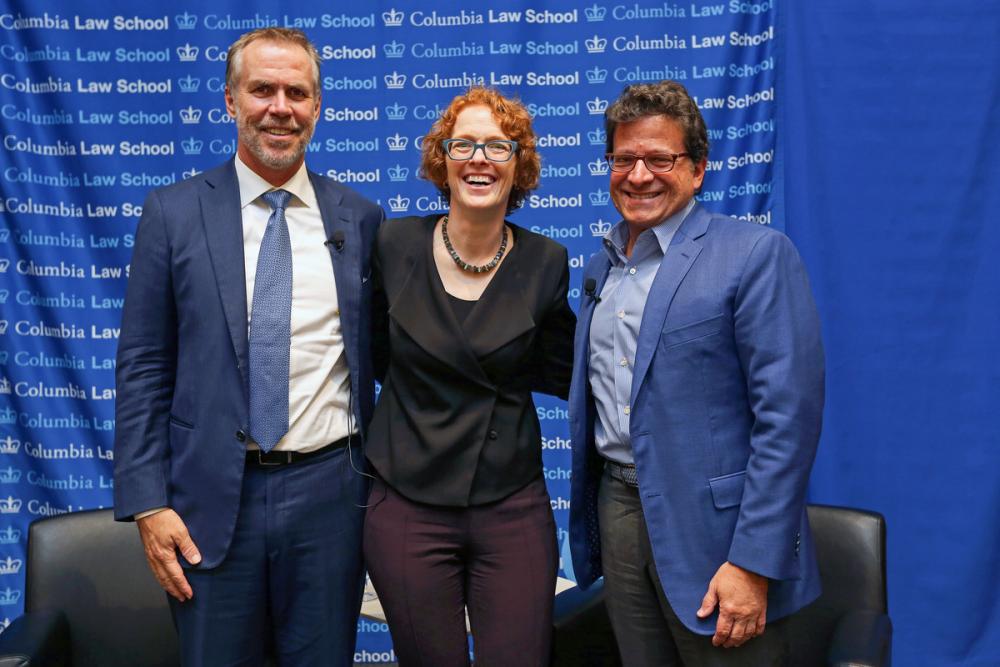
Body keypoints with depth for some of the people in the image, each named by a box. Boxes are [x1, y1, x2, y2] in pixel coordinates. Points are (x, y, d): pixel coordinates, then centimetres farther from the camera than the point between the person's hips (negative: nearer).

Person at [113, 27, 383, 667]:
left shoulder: (360, 219, 4)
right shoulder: (174, 213, 0)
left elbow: (374, 357, 9)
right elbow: (143, 366, 0)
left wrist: (380, 482, 8)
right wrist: (147, 502, -6)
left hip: (329, 492, 1)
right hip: (212, 497, -1)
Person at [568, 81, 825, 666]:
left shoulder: (756, 255, -10)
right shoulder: (602, 266, 12)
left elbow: (788, 415, -15)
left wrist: (753, 563, -19)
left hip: (711, 527, -6)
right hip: (617, 509, 6)